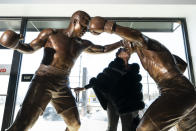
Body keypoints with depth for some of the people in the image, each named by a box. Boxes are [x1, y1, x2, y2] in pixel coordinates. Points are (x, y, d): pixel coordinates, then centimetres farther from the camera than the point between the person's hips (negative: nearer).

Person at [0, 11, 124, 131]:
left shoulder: (83, 44, 13)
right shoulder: (51, 33, 2)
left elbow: (104, 49, 24)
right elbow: (29, 48, 8)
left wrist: (121, 42, 25)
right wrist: (16, 45, -12)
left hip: (63, 87, 5)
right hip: (43, 82, -4)